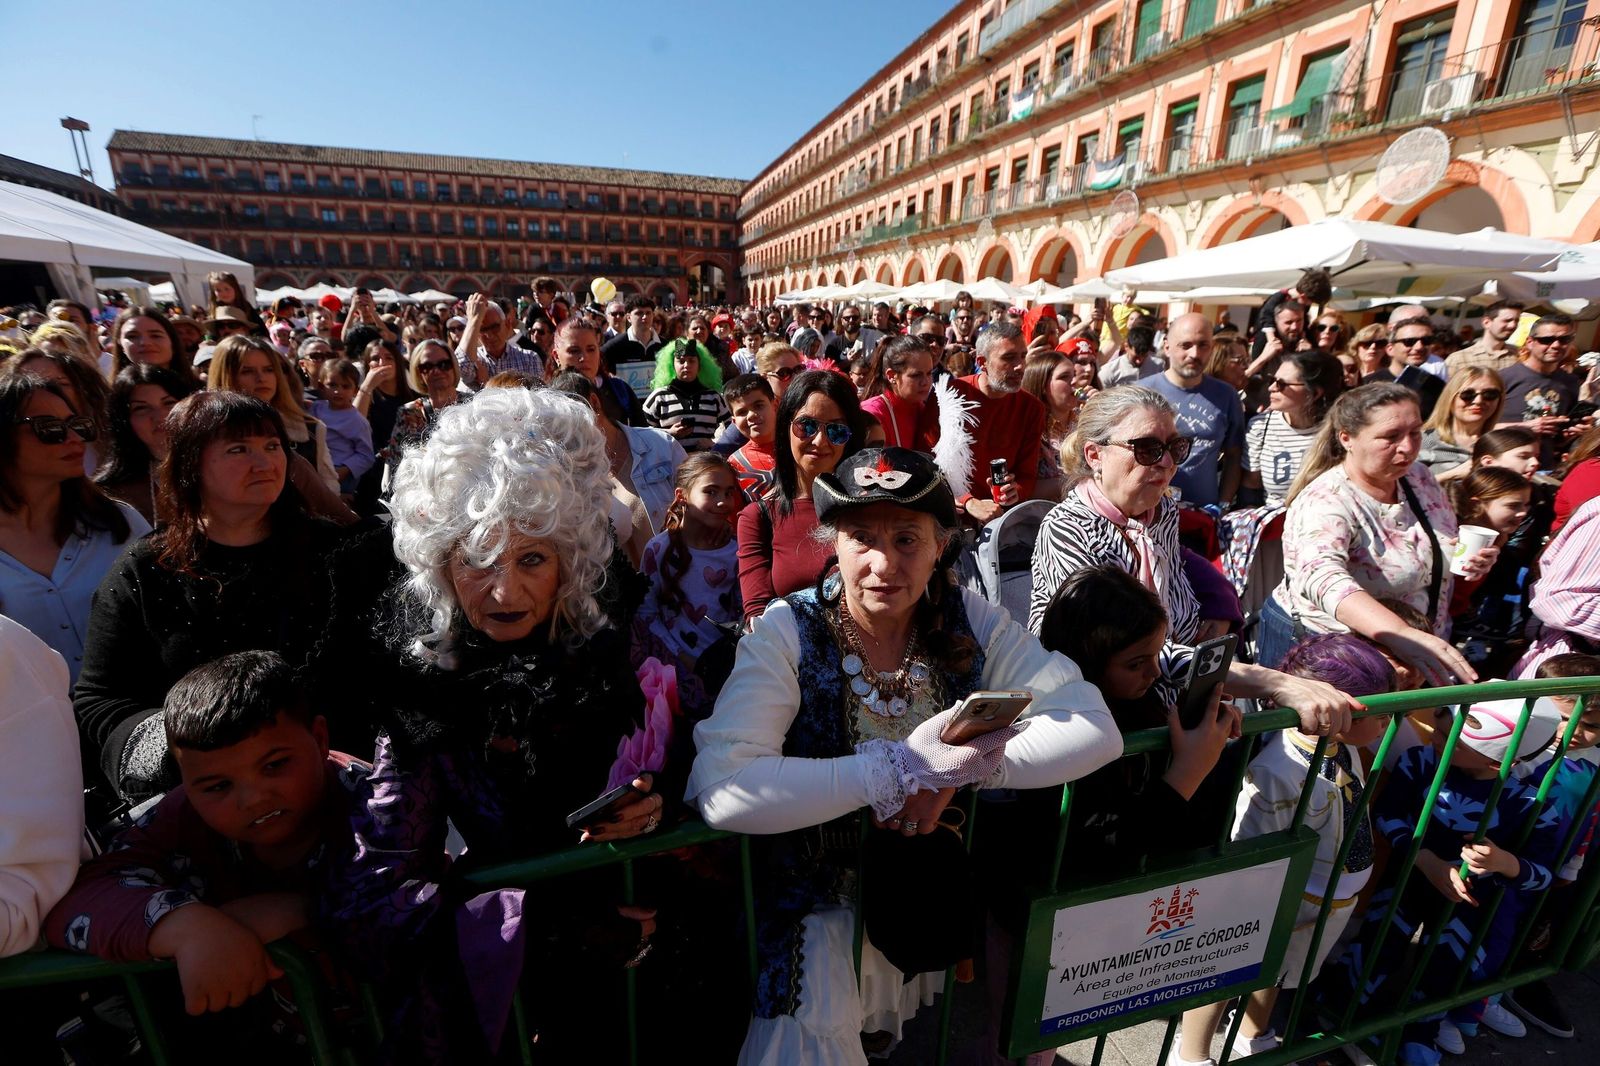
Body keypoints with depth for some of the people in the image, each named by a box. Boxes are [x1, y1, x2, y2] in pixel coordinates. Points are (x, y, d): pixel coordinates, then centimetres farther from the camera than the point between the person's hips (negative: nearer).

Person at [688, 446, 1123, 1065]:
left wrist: (956, 772, -26)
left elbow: (1095, 728, -14)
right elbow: (719, 789, -29)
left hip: (954, 890, 4)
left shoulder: (971, 624, -7)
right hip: (827, 902, -4)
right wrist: (906, 765, -29)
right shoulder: (789, 632, -16)